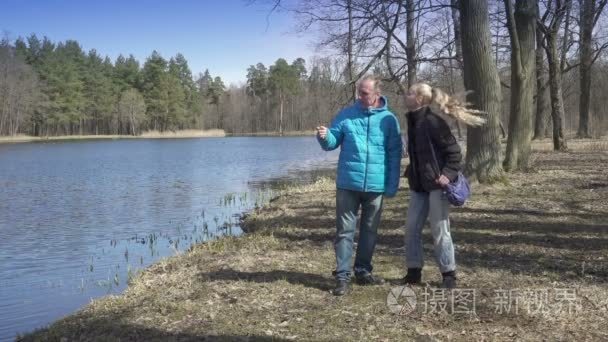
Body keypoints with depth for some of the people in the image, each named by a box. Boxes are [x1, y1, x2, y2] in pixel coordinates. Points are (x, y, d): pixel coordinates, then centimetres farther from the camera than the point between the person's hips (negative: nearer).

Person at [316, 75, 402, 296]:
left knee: (369, 230, 12)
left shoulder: (388, 119, 2)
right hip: (348, 184, -1)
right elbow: (332, 143, 3)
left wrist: (392, 185, 0)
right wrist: (324, 137, -20)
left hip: (376, 186, 1)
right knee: (345, 230, 0)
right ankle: (342, 275, 5)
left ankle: (363, 271, 25)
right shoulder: (346, 115, 1)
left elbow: (394, 155, 4)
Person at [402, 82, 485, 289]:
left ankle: (448, 274, 12)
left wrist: (448, 174, -24)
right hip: (418, 184, 8)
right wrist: (411, 172, 14)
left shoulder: (432, 121, -16)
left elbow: (454, 150, -16)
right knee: (412, 228, 8)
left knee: (439, 230, -1)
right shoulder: (413, 120, 9)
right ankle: (414, 271, 19)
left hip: (436, 183, -8)